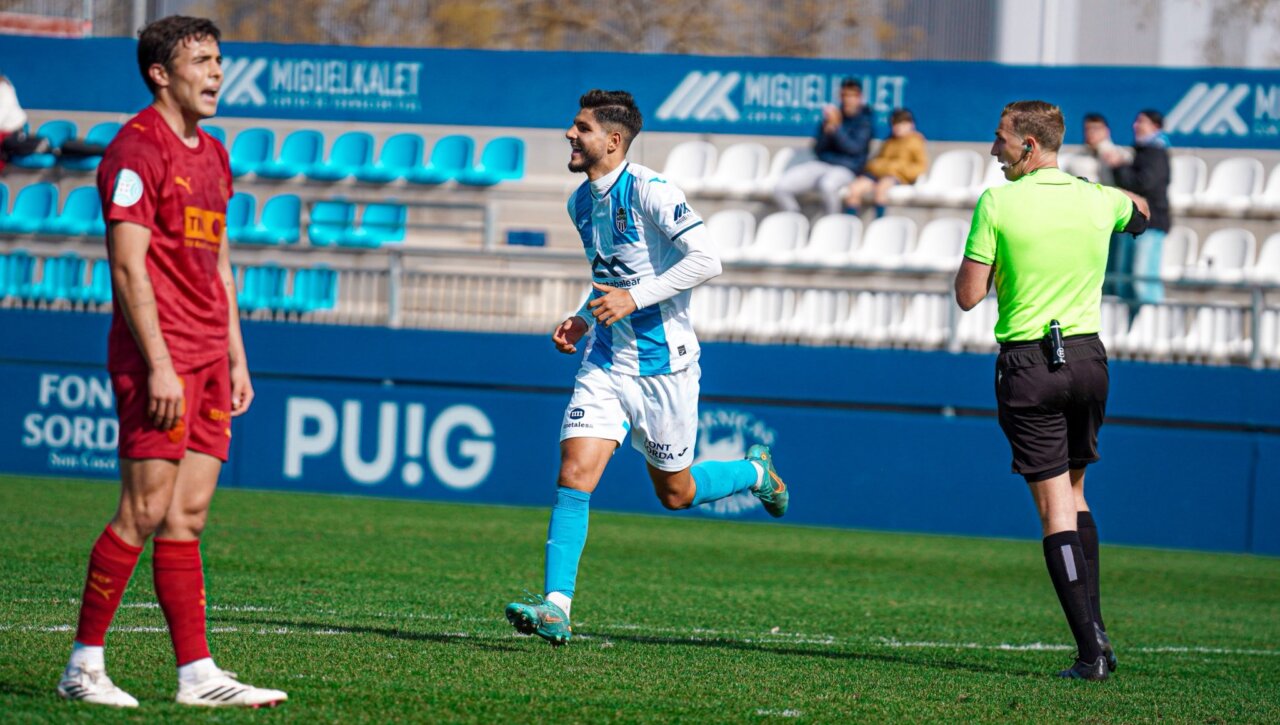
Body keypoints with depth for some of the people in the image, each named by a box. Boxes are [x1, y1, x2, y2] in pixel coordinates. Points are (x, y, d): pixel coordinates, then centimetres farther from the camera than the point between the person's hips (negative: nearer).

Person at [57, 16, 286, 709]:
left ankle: (197, 673, 6)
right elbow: (129, 266, -15)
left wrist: (236, 358, 18)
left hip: (208, 360, 8)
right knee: (146, 512, -8)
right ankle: (83, 665, -1)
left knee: (188, 517, 7)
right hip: (159, 359, -8)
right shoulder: (137, 149, -9)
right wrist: (158, 364, -20)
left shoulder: (212, 155, 18)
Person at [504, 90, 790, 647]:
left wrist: (635, 299, -24)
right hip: (605, 362, 6)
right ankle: (555, 608, -15)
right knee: (575, 475, -12)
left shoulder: (650, 192, -16)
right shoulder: (581, 203, 9)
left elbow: (706, 260, -21)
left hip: (662, 362, -6)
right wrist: (584, 320, 8)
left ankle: (755, 473, 40)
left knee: (675, 492, 9)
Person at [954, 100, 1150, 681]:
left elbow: (968, 295, -8)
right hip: (1087, 356, 4)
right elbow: (1140, 212, 29)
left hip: (1028, 365, -4)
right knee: (1074, 493, 20)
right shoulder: (1098, 200, 4)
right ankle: (1093, 629, 12)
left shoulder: (998, 203, -9)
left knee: (1056, 507, -3)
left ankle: (1092, 648, -10)